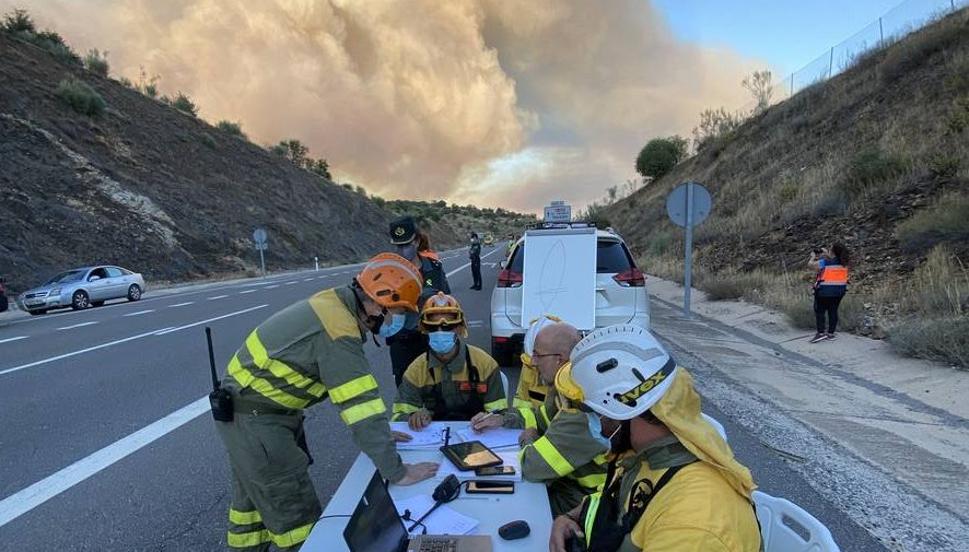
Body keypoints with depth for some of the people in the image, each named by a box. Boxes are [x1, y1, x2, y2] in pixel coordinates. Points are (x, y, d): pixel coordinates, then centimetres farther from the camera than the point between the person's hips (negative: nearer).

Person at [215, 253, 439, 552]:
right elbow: (361, 406, -30)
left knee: (254, 496, 28)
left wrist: (380, 434, 9)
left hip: (254, 405, 10)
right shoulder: (338, 330, -29)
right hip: (253, 418, -10)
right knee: (297, 516, 0)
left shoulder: (335, 305, 0)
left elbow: (353, 393, 7)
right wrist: (396, 471, -24)